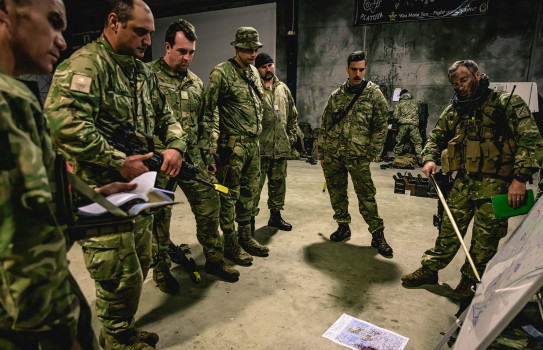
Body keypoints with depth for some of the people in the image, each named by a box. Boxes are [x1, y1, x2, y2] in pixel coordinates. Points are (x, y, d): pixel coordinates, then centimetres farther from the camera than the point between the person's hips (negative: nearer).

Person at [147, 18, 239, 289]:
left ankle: (214, 260, 27)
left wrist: (208, 156, 14)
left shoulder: (196, 82, 13)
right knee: (159, 217, 7)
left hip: (193, 159, 5)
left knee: (210, 206, 8)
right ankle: (161, 269, 27)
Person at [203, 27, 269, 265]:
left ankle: (245, 237, 28)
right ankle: (231, 244, 12)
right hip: (233, 144, -8)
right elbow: (209, 109, -12)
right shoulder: (222, 72, -8)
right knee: (229, 195, 0)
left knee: (248, 192, 14)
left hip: (253, 144, 8)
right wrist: (212, 141, -17)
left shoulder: (254, 72, 16)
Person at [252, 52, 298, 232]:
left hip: (281, 148, 6)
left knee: (278, 183, 15)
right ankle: (250, 218, 12)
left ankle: (275, 215, 30)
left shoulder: (283, 88, 15)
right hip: (259, 148, -6)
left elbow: (293, 115, 20)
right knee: (255, 185, -2)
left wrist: (291, 137, 12)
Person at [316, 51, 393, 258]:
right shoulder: (336, 95, 11)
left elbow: (381, 126, -1)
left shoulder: (374, 94, 1)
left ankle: (377, 235, 8)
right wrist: (321, 153, 11)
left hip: (358, 156, -4)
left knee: (366, 196, -3)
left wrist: (371, 154, -8)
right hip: (332, 155, 4)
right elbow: (325, 125, 14)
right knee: (336, 193, 11)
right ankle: (343, 227, 28)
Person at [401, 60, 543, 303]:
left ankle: (469, 282, 21)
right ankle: (429, 269, 22)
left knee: (485, 237, 4)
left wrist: (520, 177, -22)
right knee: (449, 229, 11)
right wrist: (429, 159, -2)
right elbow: (435, 138, 20)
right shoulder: (453, 111, 10)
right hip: (464, 182, 4)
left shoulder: (506, 103, -6)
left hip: (495, 184, -4)